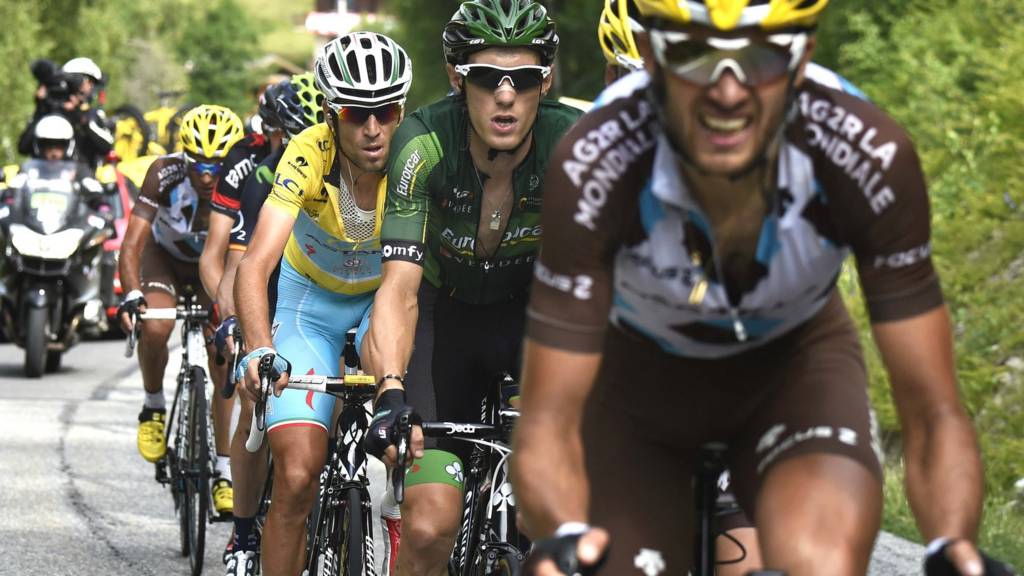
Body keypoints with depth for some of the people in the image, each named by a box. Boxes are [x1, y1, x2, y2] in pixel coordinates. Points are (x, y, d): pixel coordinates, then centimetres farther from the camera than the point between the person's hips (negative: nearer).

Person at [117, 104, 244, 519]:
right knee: (155, 329, -30)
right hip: (165, 256, -1)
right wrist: (132, 295, -51)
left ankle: (223, 473, 2)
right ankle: (154, 407, -3)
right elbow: (132, 244, -35)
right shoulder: (165, 174, -33)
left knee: (223, 367, -9)